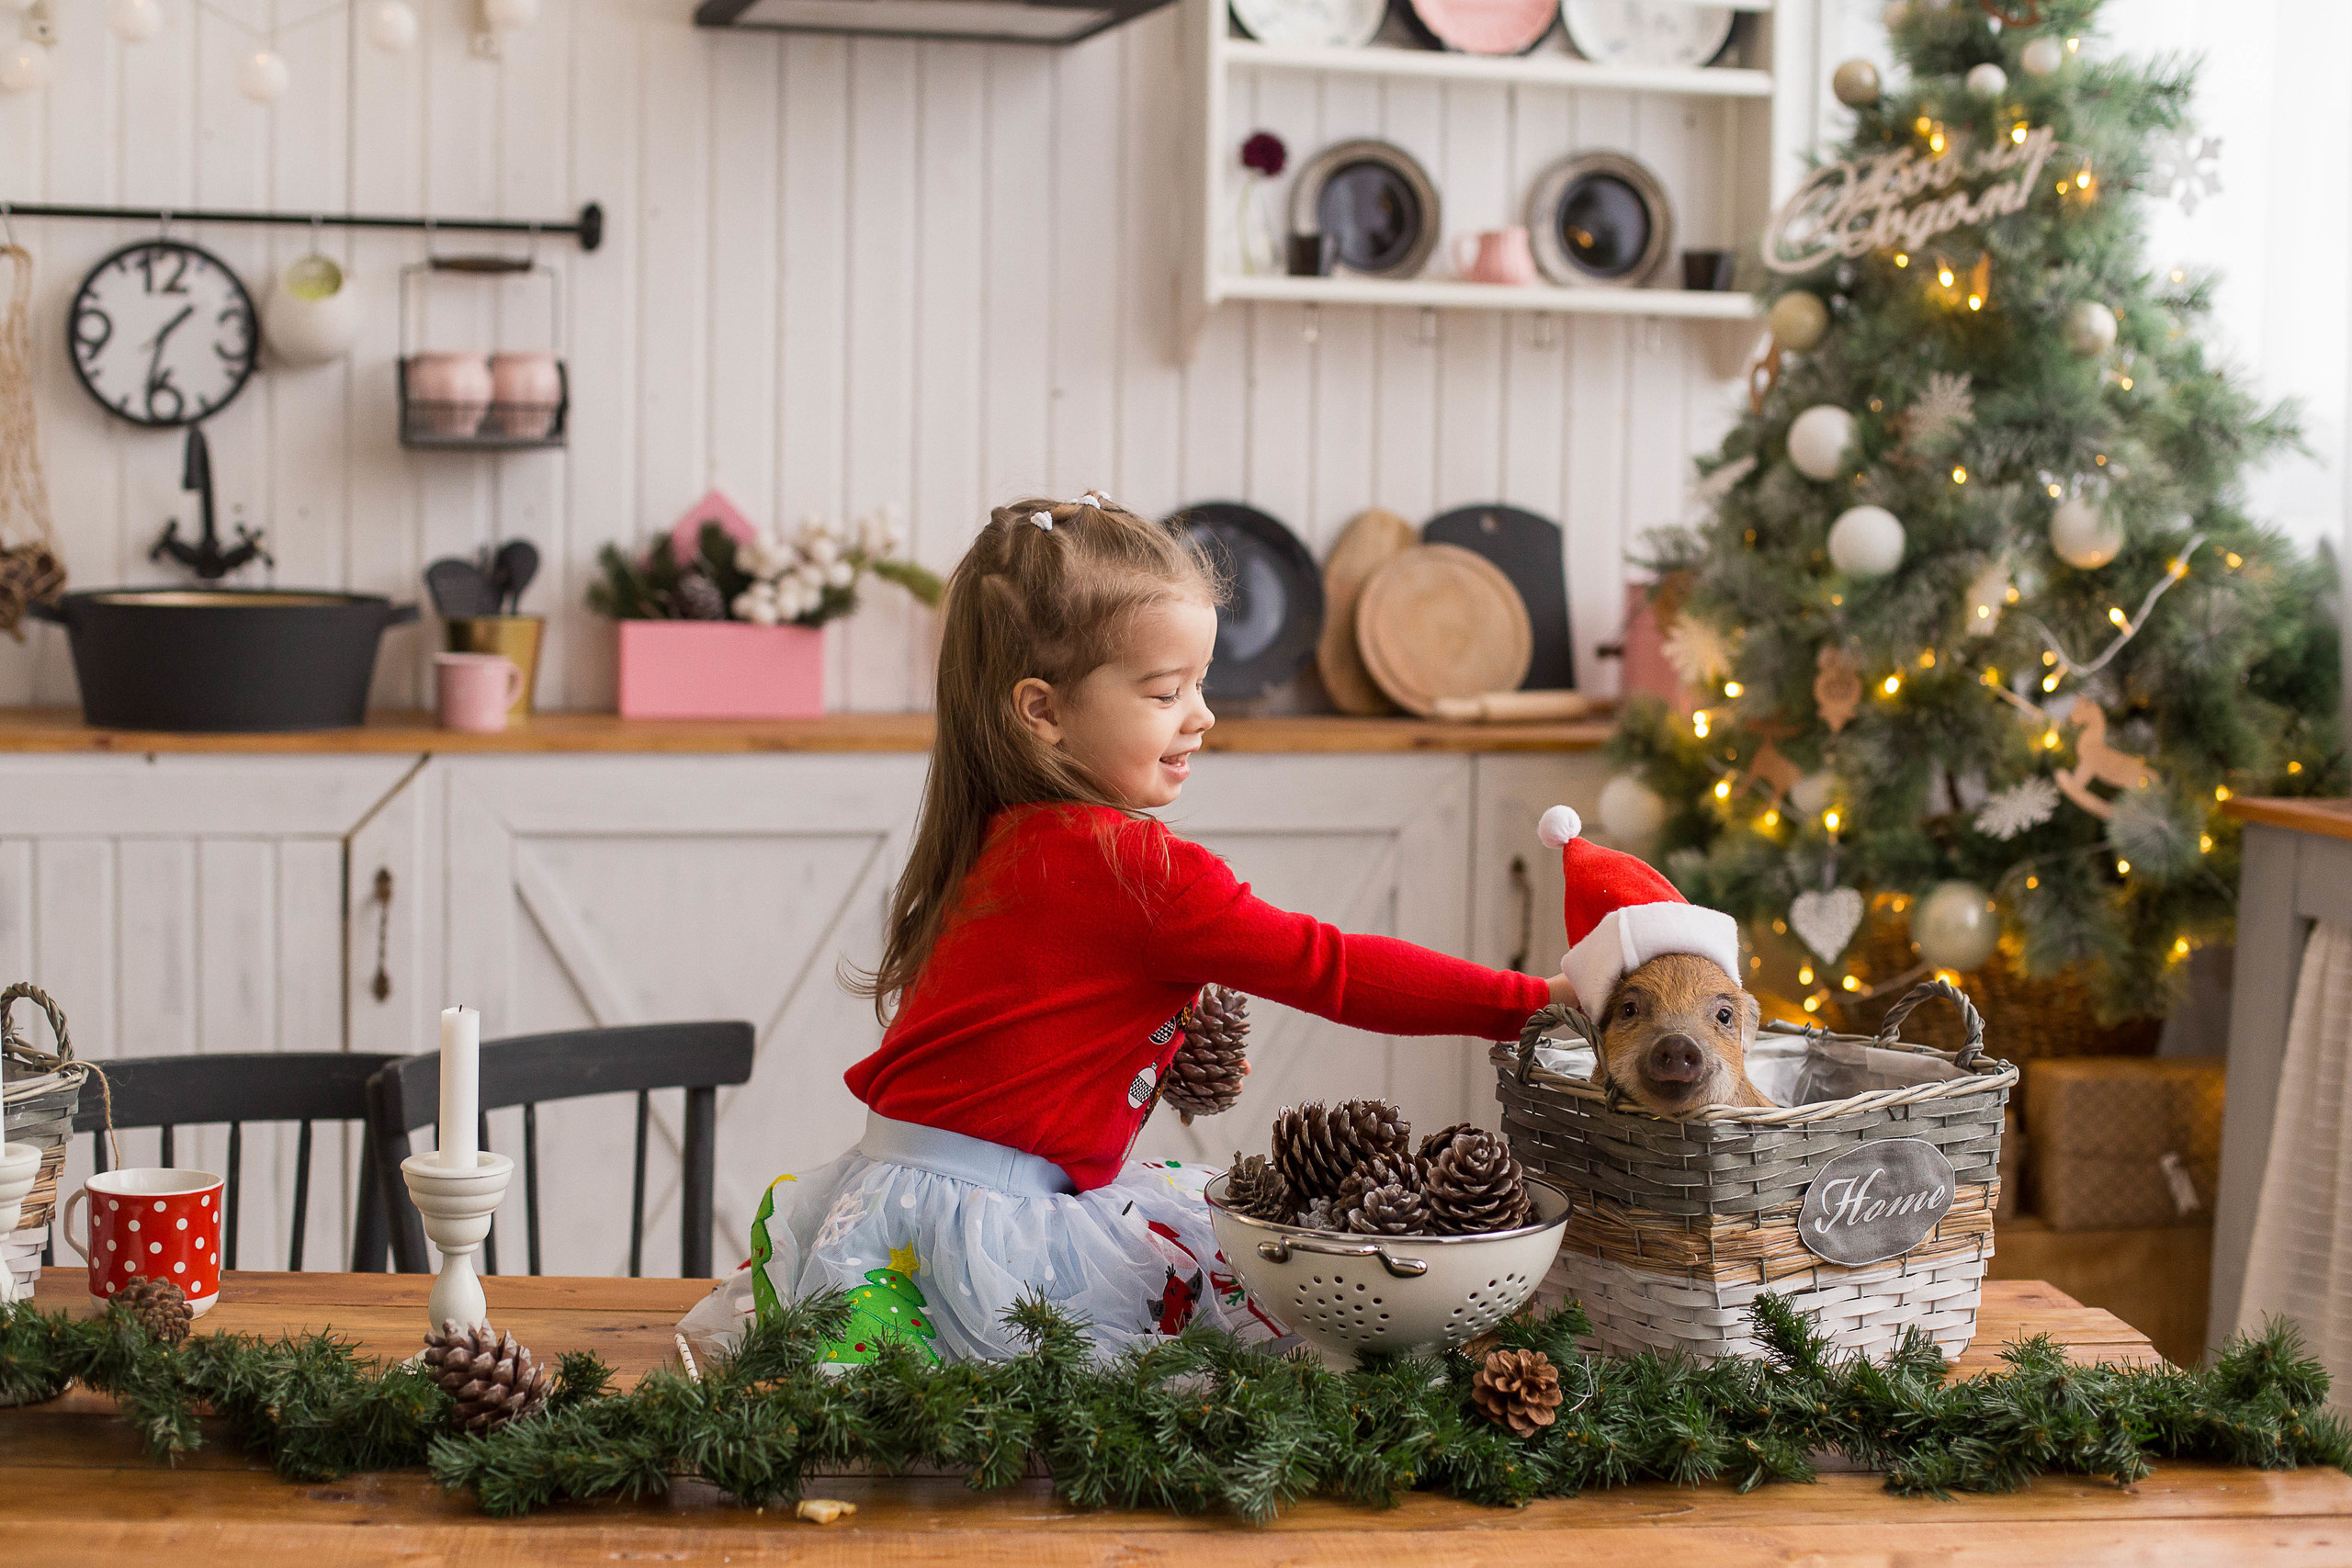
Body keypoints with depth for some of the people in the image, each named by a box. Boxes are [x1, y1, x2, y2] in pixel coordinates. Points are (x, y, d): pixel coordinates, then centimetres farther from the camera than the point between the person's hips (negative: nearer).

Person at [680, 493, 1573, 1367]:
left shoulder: (999, 839, 9)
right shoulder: (1127, 866, -18)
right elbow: (1326, 968, -16)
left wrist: (1179, 1055, 11)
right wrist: (1533, 1001, -13)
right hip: (976, 1226, -10)